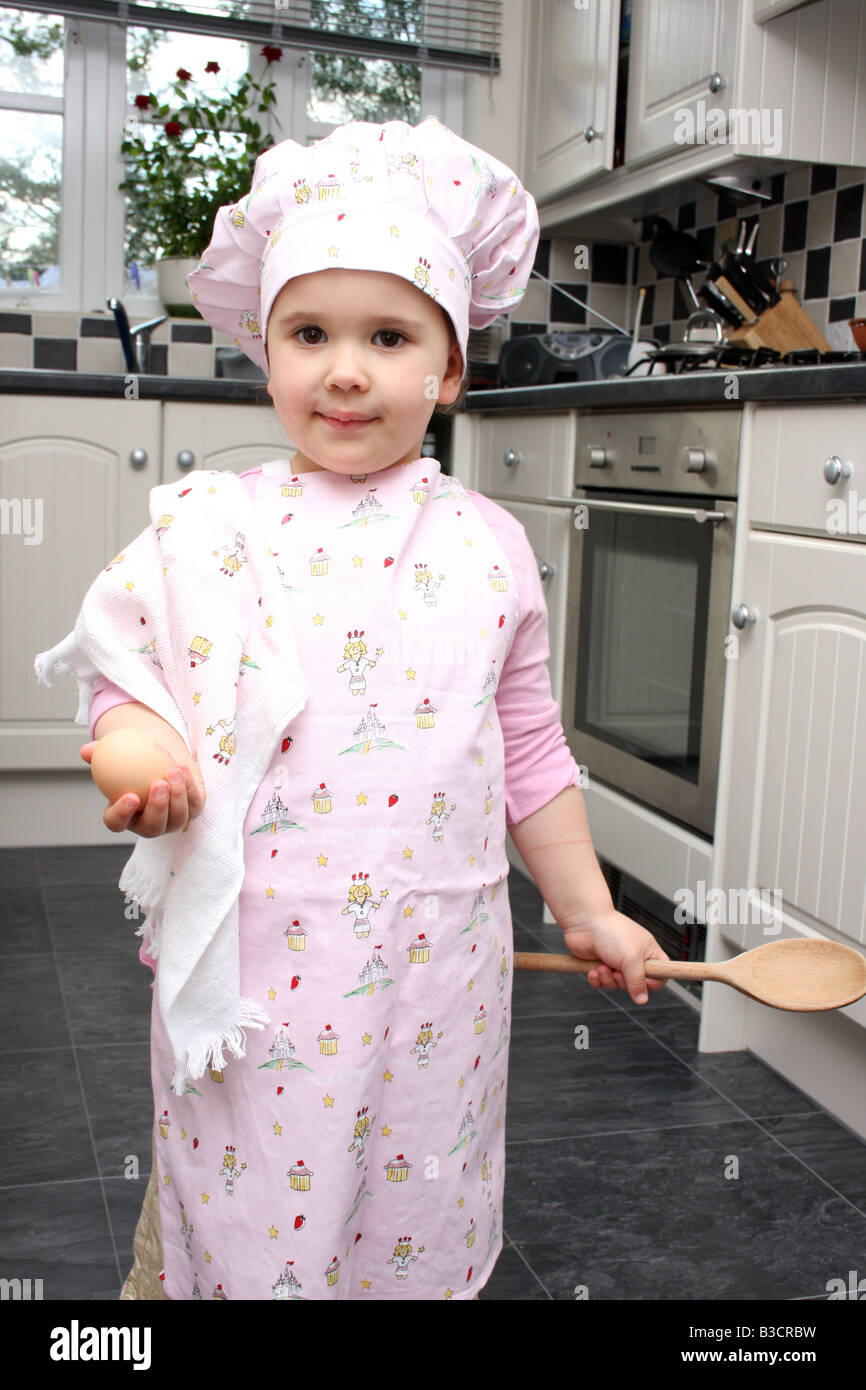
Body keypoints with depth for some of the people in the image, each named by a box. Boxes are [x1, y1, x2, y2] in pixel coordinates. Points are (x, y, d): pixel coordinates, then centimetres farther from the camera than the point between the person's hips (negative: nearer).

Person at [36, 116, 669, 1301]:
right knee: (247, 1227, 10)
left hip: (436, 967, 2)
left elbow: (529, 749, 9)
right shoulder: (204, 526, -3)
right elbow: (121, 671, 5)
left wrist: (589, 913, 13)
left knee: (418, 1227, 15)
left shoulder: (489, 546, 2)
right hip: (255, 965, -1)